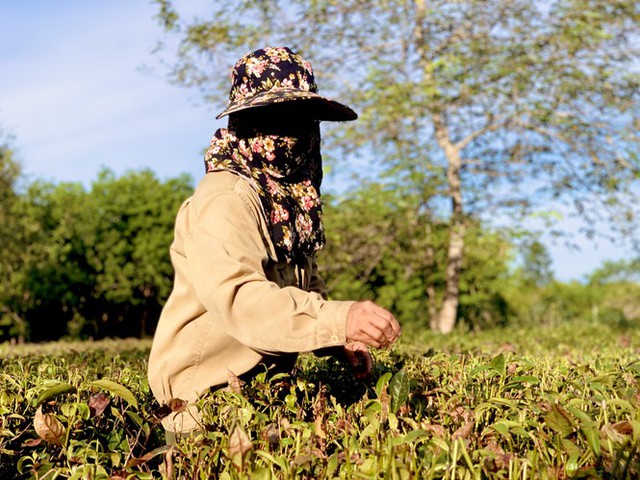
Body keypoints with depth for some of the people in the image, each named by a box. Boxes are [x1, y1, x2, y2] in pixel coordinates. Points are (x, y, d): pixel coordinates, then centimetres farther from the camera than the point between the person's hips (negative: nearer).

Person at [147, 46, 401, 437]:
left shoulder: (292, 200, 13)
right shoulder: (223, 200, -18)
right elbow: (238, 296, -33)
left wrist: (342, 343, 0)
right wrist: (339, 320, -44)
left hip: (262, 382, 9)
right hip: (206, 394, -9)